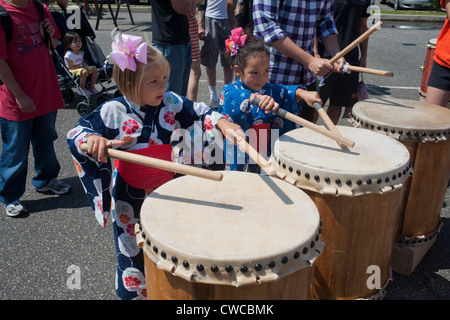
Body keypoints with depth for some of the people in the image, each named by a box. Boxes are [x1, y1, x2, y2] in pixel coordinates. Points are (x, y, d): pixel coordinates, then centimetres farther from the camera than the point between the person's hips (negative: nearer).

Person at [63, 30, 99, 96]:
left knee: (94, 69, -6)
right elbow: (70, 67, -17)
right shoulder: (69, 54, -17)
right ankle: (82, 89, -19)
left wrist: (86, 66, -7)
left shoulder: (81, 52, 7)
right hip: (73, 70, -8)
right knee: (84, 72, -36)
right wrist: (80, 67, -18)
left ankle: (92, 87, 4)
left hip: (81, 68, 8)